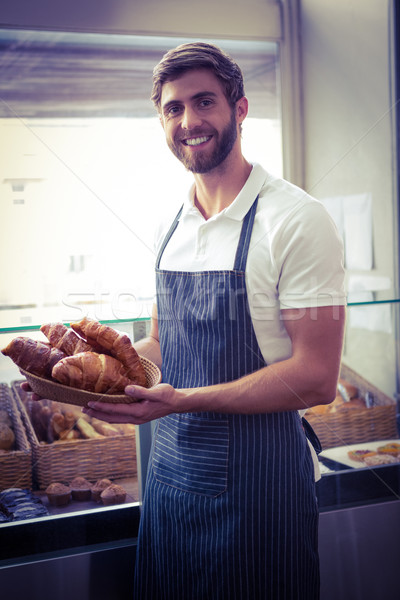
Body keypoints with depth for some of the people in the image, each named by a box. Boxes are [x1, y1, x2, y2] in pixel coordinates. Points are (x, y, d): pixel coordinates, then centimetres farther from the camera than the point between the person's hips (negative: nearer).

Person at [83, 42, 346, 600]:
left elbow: (316, 379, -18)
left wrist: (183, 400, -25)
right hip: (170, 465, 6)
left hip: (257, 473, -6)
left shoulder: (296, 219, -15)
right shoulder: (170, 230, 7)